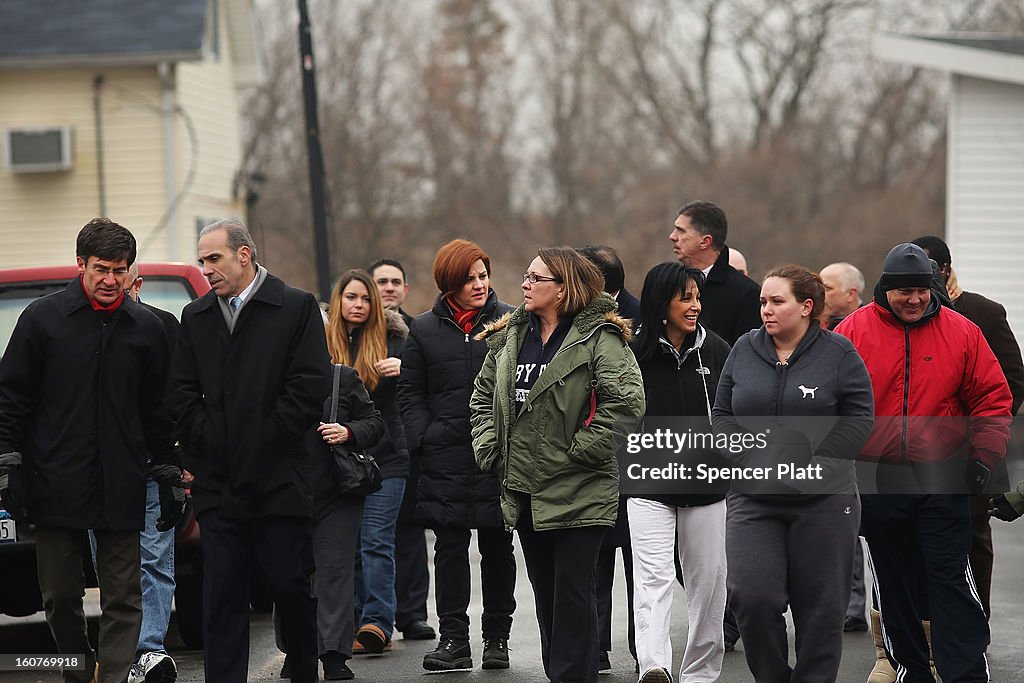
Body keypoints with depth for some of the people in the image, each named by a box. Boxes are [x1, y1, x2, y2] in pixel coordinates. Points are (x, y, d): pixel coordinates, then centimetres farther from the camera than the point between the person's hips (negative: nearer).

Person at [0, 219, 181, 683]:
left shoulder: (146, 328, 9)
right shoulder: (42, 318, 3)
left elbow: (159, 411, 14)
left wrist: (168, 474, 10)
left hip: (121, 489, 1)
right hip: (56, 485, -1)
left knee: (122, 600, -2)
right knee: (60, 596, 4)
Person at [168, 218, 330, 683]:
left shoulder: (297, 308, 0)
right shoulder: (195, 317, 13)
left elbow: (310, 386, -7)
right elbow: (181, 392, 10)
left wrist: (263, 441, -10)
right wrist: (206, 442, -2)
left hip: (279, 480, -3)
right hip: (217, 484, 3)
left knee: (293, 589, 3)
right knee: (222, 597, 2)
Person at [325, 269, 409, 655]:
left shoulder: (390, 337, 4)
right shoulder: (323, 343, 9)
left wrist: (402, 369, -22)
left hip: (384, 455, -3)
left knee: (376, 540, -8)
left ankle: (377, 623, -10)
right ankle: (355, 620, 10)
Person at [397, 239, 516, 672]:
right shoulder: (425, 330, 7)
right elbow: (410, 394, 10)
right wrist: (424, 438, -2)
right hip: (446, 457, 1)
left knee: (497, 547, 7)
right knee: (449, 547, 1)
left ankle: (496, 637, 16)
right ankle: (453, 640, 5)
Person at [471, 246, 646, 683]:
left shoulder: (598, 337, -11)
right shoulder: (510, 337, 10)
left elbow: (627, 402, -20)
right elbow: (482, 397, 20)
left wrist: (582, 449, -17)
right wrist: (489, 448, 8)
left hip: (578, 494, -7)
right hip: (524, 491, 7)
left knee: (573, 593, -5)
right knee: (545, 593, 14)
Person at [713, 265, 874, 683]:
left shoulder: (839, 354, -2)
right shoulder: (744, 350, 8)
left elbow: (858, 421, -4)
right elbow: (722, 414, 14)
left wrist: (813, 465, -12)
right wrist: (742, 457, -3)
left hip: (823, 502, -2)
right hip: (753, 498, 2)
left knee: (820, 606, 4)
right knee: (752, 598, -11)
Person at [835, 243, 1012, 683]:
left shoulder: (961, 333, 1)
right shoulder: (854, 331, -1)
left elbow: (992, 399, 5)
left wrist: (983, 457, -5)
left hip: (943, 480, -1)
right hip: (878, 480, 1)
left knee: (951, 579, -5)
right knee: (893, 581, 10)